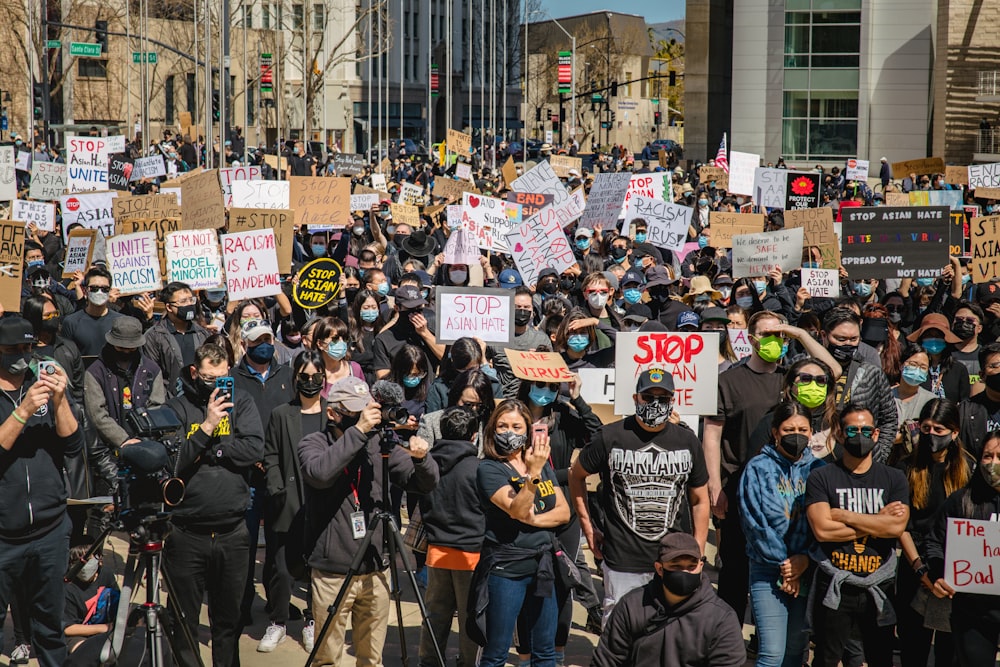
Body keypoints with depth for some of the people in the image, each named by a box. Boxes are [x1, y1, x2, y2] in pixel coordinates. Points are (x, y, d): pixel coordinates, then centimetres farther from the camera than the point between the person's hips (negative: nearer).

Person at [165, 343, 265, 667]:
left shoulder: (240, 402, 4)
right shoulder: (177, 408, -1)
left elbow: (254, 449, -9)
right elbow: (170, 461, -13)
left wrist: (205, 453, -12)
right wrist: (206, 428, -19)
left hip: (232, 531, 2)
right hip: (186, 533, -2)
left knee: (229, 618, 14)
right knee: (184, 620, 7)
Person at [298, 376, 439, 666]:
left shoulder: (379, 444, 3)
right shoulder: (313, 444, -4)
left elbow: (427, 483, 2)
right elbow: (319, 473, -27)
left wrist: (421, 457, -20)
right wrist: (357, 431, -29)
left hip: (375, 571, 3)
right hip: (333, 573, -3)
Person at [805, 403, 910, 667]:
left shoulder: (893, 479, 5)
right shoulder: (821, 478, -1)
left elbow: (897, 526, -11)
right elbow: (822, 530, -16)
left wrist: (844, 516, -12)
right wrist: (878, 521, -11)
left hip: (879, 587, 2)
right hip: (834, 587, -2)